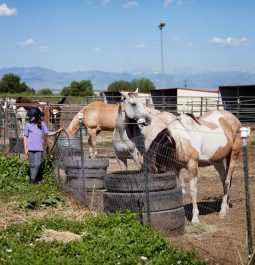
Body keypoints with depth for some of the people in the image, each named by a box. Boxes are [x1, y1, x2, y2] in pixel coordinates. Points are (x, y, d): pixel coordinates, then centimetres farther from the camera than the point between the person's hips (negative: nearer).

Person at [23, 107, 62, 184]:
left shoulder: (42, 124, 4)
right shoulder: (28, 124, 2)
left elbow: (47, 133, 12)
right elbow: (25, 136, 6)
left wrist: (57, 132, 3)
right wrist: (25, 148, 0)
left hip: (39, 148, 0)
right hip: (30, 148, 0)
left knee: (37, 164, -7)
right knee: (32, 164, 4)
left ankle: (33, 179, -2)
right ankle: (32, 178, 15)